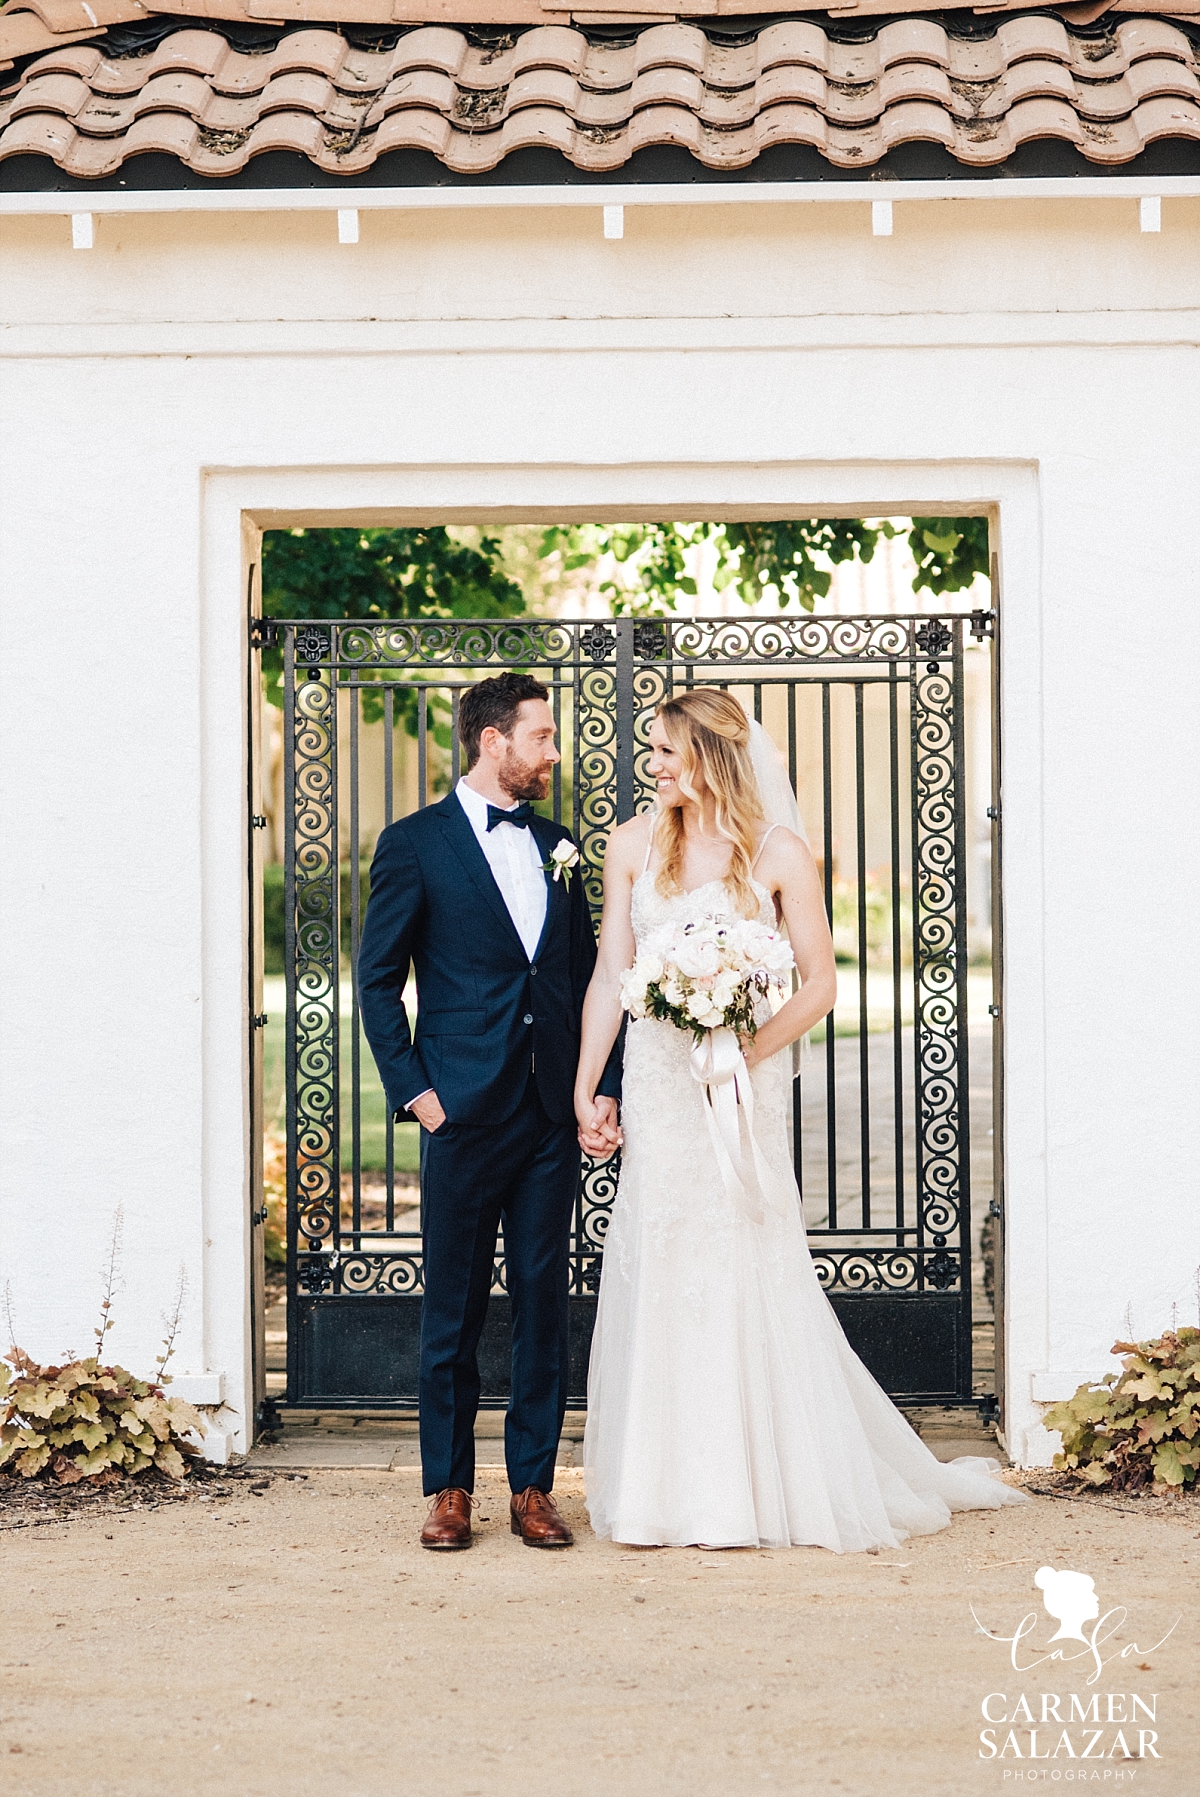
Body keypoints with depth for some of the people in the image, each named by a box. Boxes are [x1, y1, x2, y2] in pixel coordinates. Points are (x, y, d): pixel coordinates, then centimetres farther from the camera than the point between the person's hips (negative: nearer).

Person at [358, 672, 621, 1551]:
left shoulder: (559, 848, 13)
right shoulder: (416, 843, 0)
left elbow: (587, 978, 14)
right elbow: (378, 979, 0)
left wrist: (605, 1088, 4)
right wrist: (415, 1089, -7)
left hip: (554, 1115, 4)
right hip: (465, 1113, -4)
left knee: (544, 1303, 7)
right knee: (454, 1306, 4)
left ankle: (533, 1485, 15)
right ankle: (449, 1488, 14)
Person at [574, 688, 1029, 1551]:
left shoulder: (779, 853, -4)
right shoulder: (634, 845, 5)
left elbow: (820, 983, -4)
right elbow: (610, 976, 5)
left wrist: (746, 1054, -16)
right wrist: (584, 1086, 0)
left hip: (744, 1085, -3)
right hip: (656, 1085, 3)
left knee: (748, 1270, 1)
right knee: (660, 1274, 5)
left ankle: (765, 1486, 14)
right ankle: (672, 1489, 16)